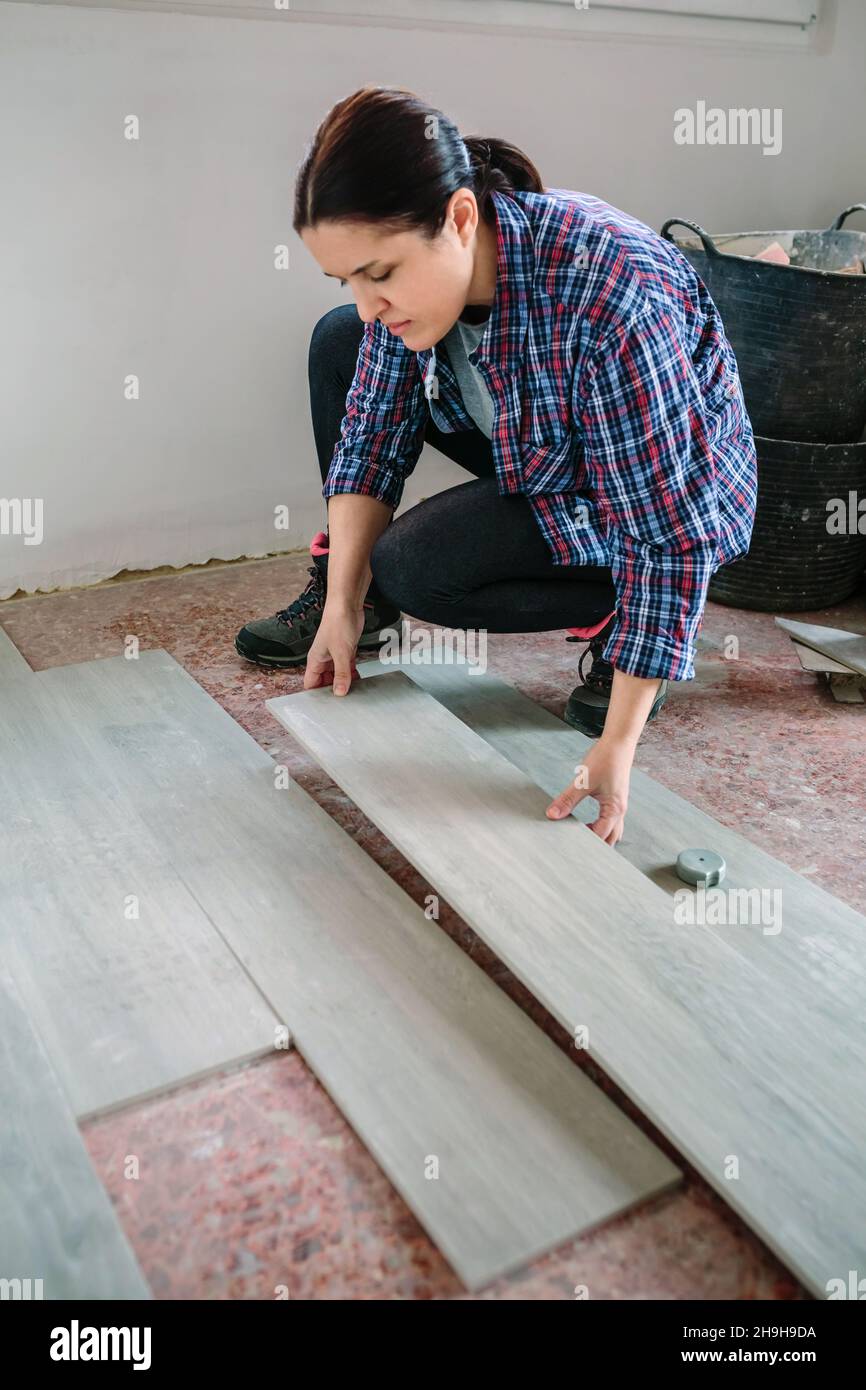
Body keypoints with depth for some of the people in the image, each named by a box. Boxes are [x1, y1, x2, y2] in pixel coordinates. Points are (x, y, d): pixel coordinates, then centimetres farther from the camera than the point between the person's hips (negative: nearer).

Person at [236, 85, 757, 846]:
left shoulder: (611, 302, -38)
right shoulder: (414, 262, -18)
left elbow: (672, 540, -35)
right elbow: (373, 432, -8)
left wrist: (615, 749, -34)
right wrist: (342, 605, -11)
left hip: (664, 497, -7)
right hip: (537, 455, 7)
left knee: (412, 567, -25)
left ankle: (620, 624, -5)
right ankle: (347, 596, 7)